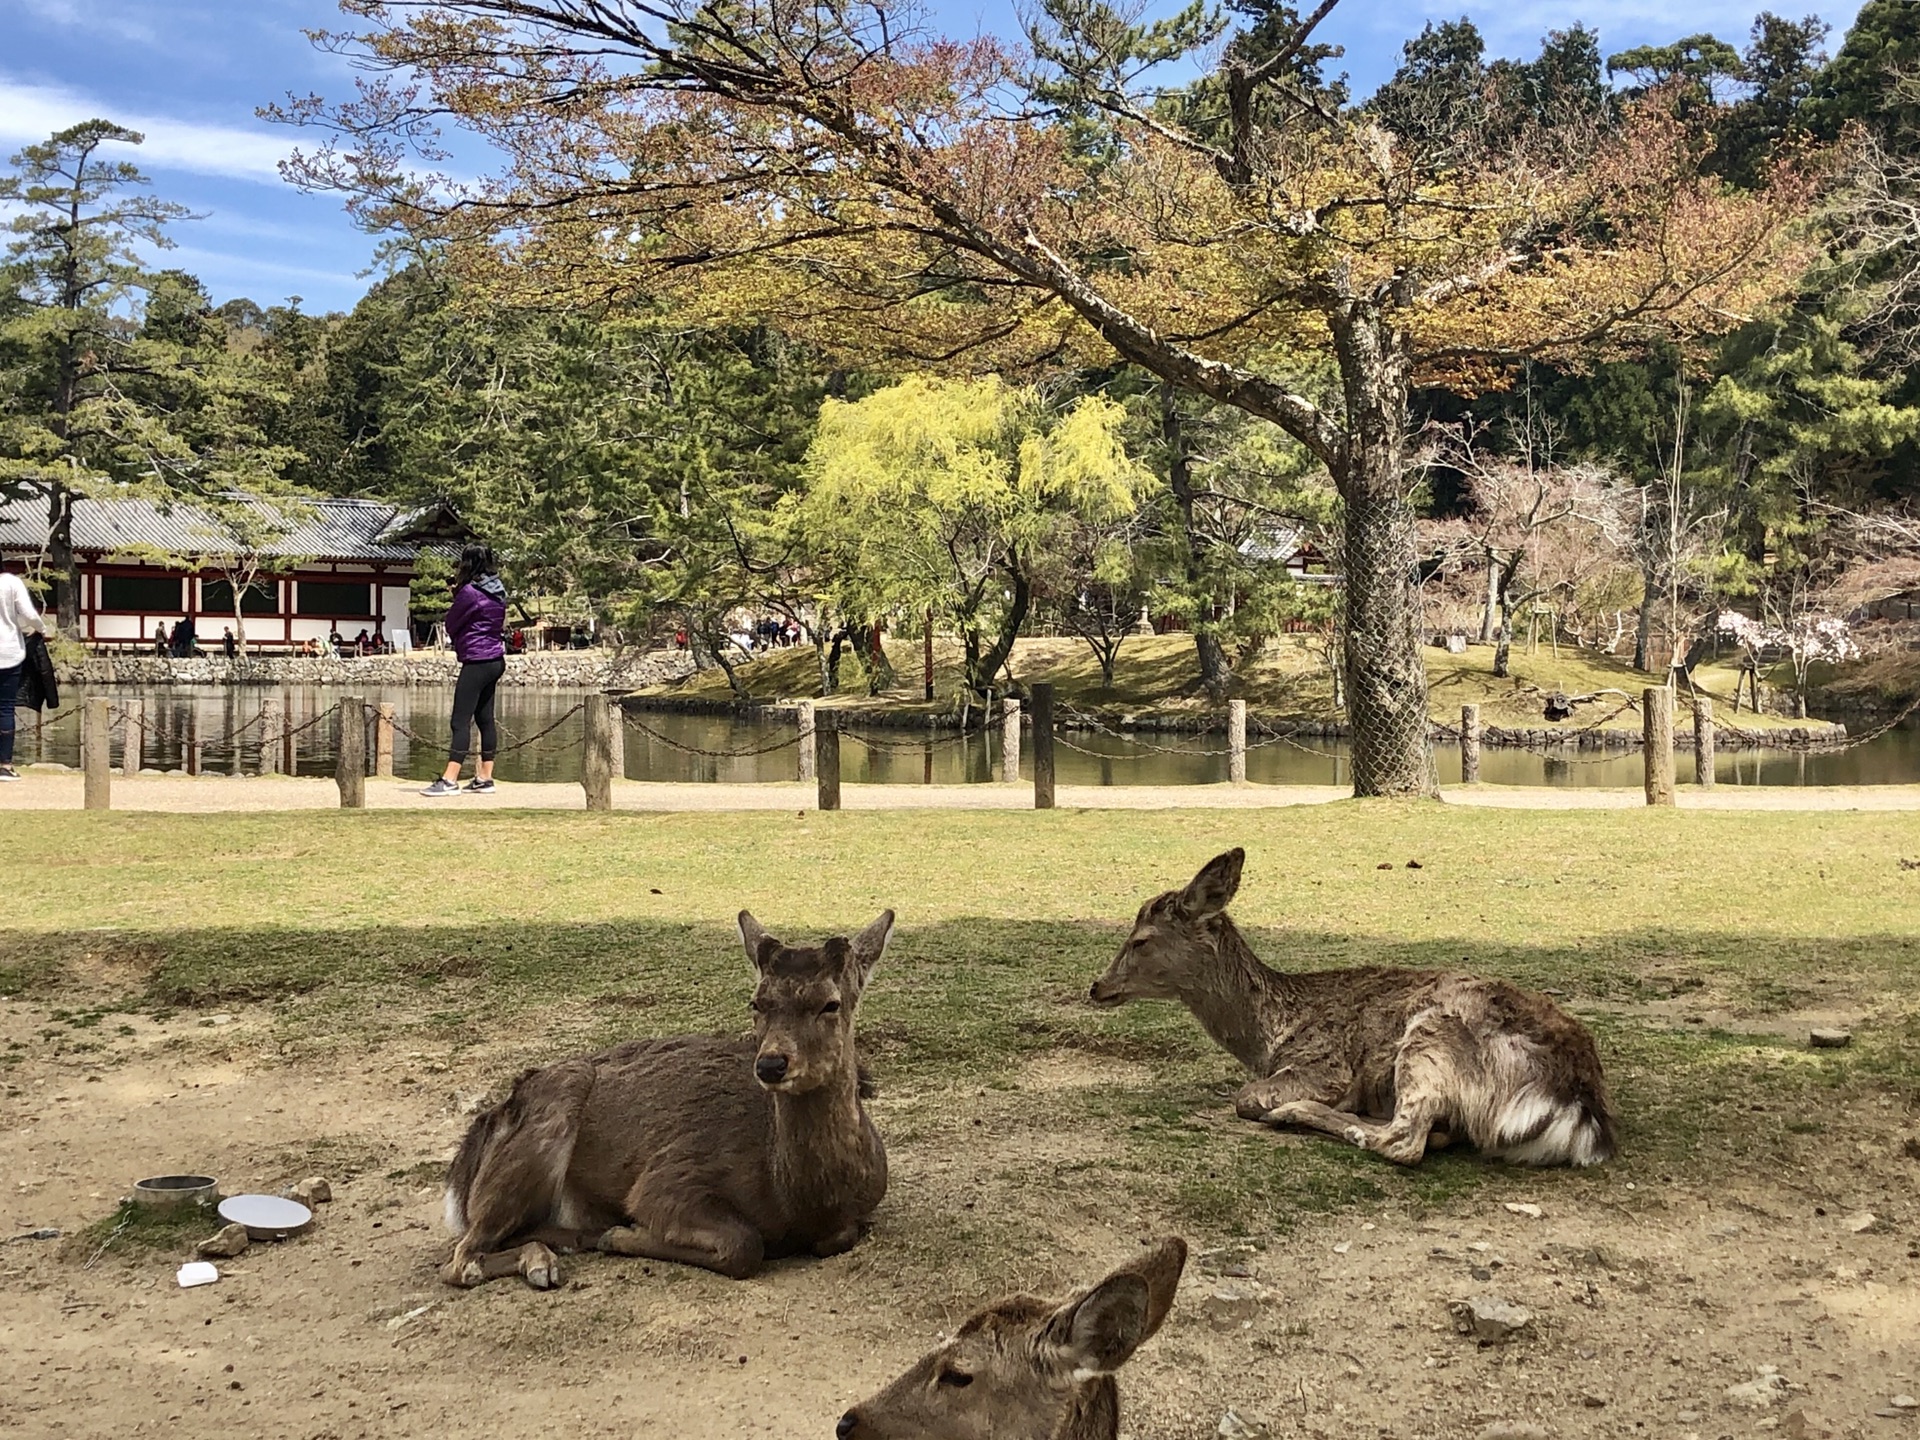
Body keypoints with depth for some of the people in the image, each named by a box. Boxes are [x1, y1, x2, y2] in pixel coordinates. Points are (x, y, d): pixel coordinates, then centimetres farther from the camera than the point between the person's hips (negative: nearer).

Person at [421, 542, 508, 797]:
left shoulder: (469, 592, -14)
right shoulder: (498, 592, 11)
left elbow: (451, 625, -5)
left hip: (476, 661, -9)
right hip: (495, 659, 9)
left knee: (461, 721, -8)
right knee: (485, 719, 11)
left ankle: (450, 780, -11)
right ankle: (485, 778, 14)